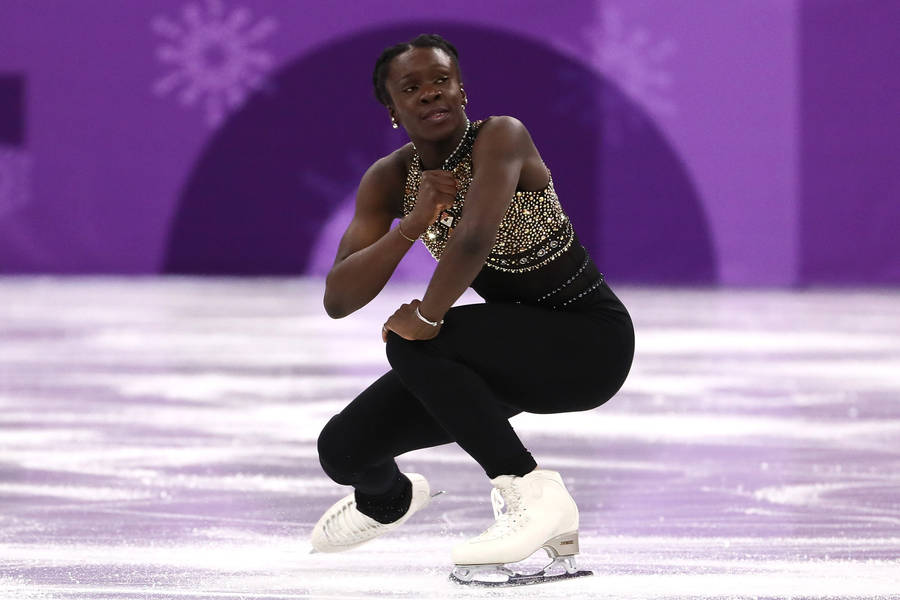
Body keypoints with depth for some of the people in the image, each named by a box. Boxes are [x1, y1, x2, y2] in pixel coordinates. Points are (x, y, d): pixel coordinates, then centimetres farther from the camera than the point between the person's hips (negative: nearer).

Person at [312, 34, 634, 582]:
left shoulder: (501, 137, -22)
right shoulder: (389, 180, -4)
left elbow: (475, 237, -41)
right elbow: (337, 300, -13)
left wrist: (426, 316, -26)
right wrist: (414, 221, -24)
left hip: (590, 338, -7)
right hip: (514, 348, 7)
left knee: (411, 343, -29)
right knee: (343, 449, -2)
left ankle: (536, 496, -21)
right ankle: (389, 499, 38)